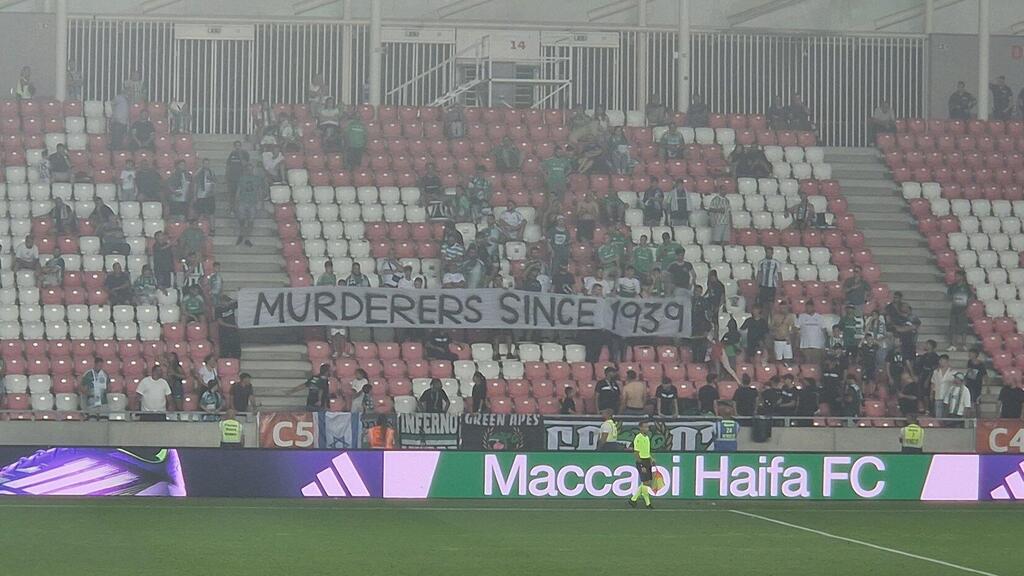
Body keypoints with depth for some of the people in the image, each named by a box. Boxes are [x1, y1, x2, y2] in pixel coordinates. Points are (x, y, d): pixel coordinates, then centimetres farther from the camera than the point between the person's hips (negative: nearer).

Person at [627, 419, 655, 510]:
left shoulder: (647, 437, 12)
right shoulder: (638, 438, -14)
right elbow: (636, 454, -16)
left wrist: (651, 459, 10)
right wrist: (641, 466, -20)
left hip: (647, 461, 9)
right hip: (641, 462, -9)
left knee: (646, 483, 10)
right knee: (646, 483, -8)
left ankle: (633, 499, 20)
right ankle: (647, 503, 0)